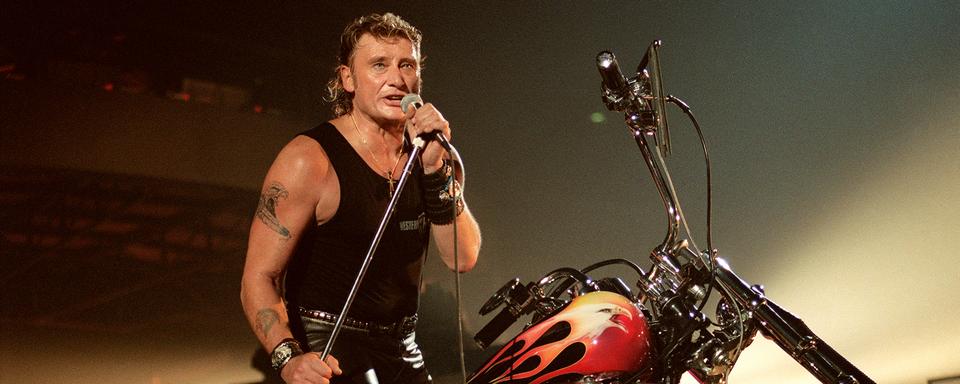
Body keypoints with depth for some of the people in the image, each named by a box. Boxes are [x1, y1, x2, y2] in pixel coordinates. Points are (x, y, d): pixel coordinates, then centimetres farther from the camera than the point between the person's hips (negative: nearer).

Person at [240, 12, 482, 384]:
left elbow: (463, 258, -4)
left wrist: (436, 168, -16)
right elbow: (258, 277, -17)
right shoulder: (310, 159, -14)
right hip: (328, 353, -6)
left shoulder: (422, 154, 4)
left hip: (403, 352, 6)